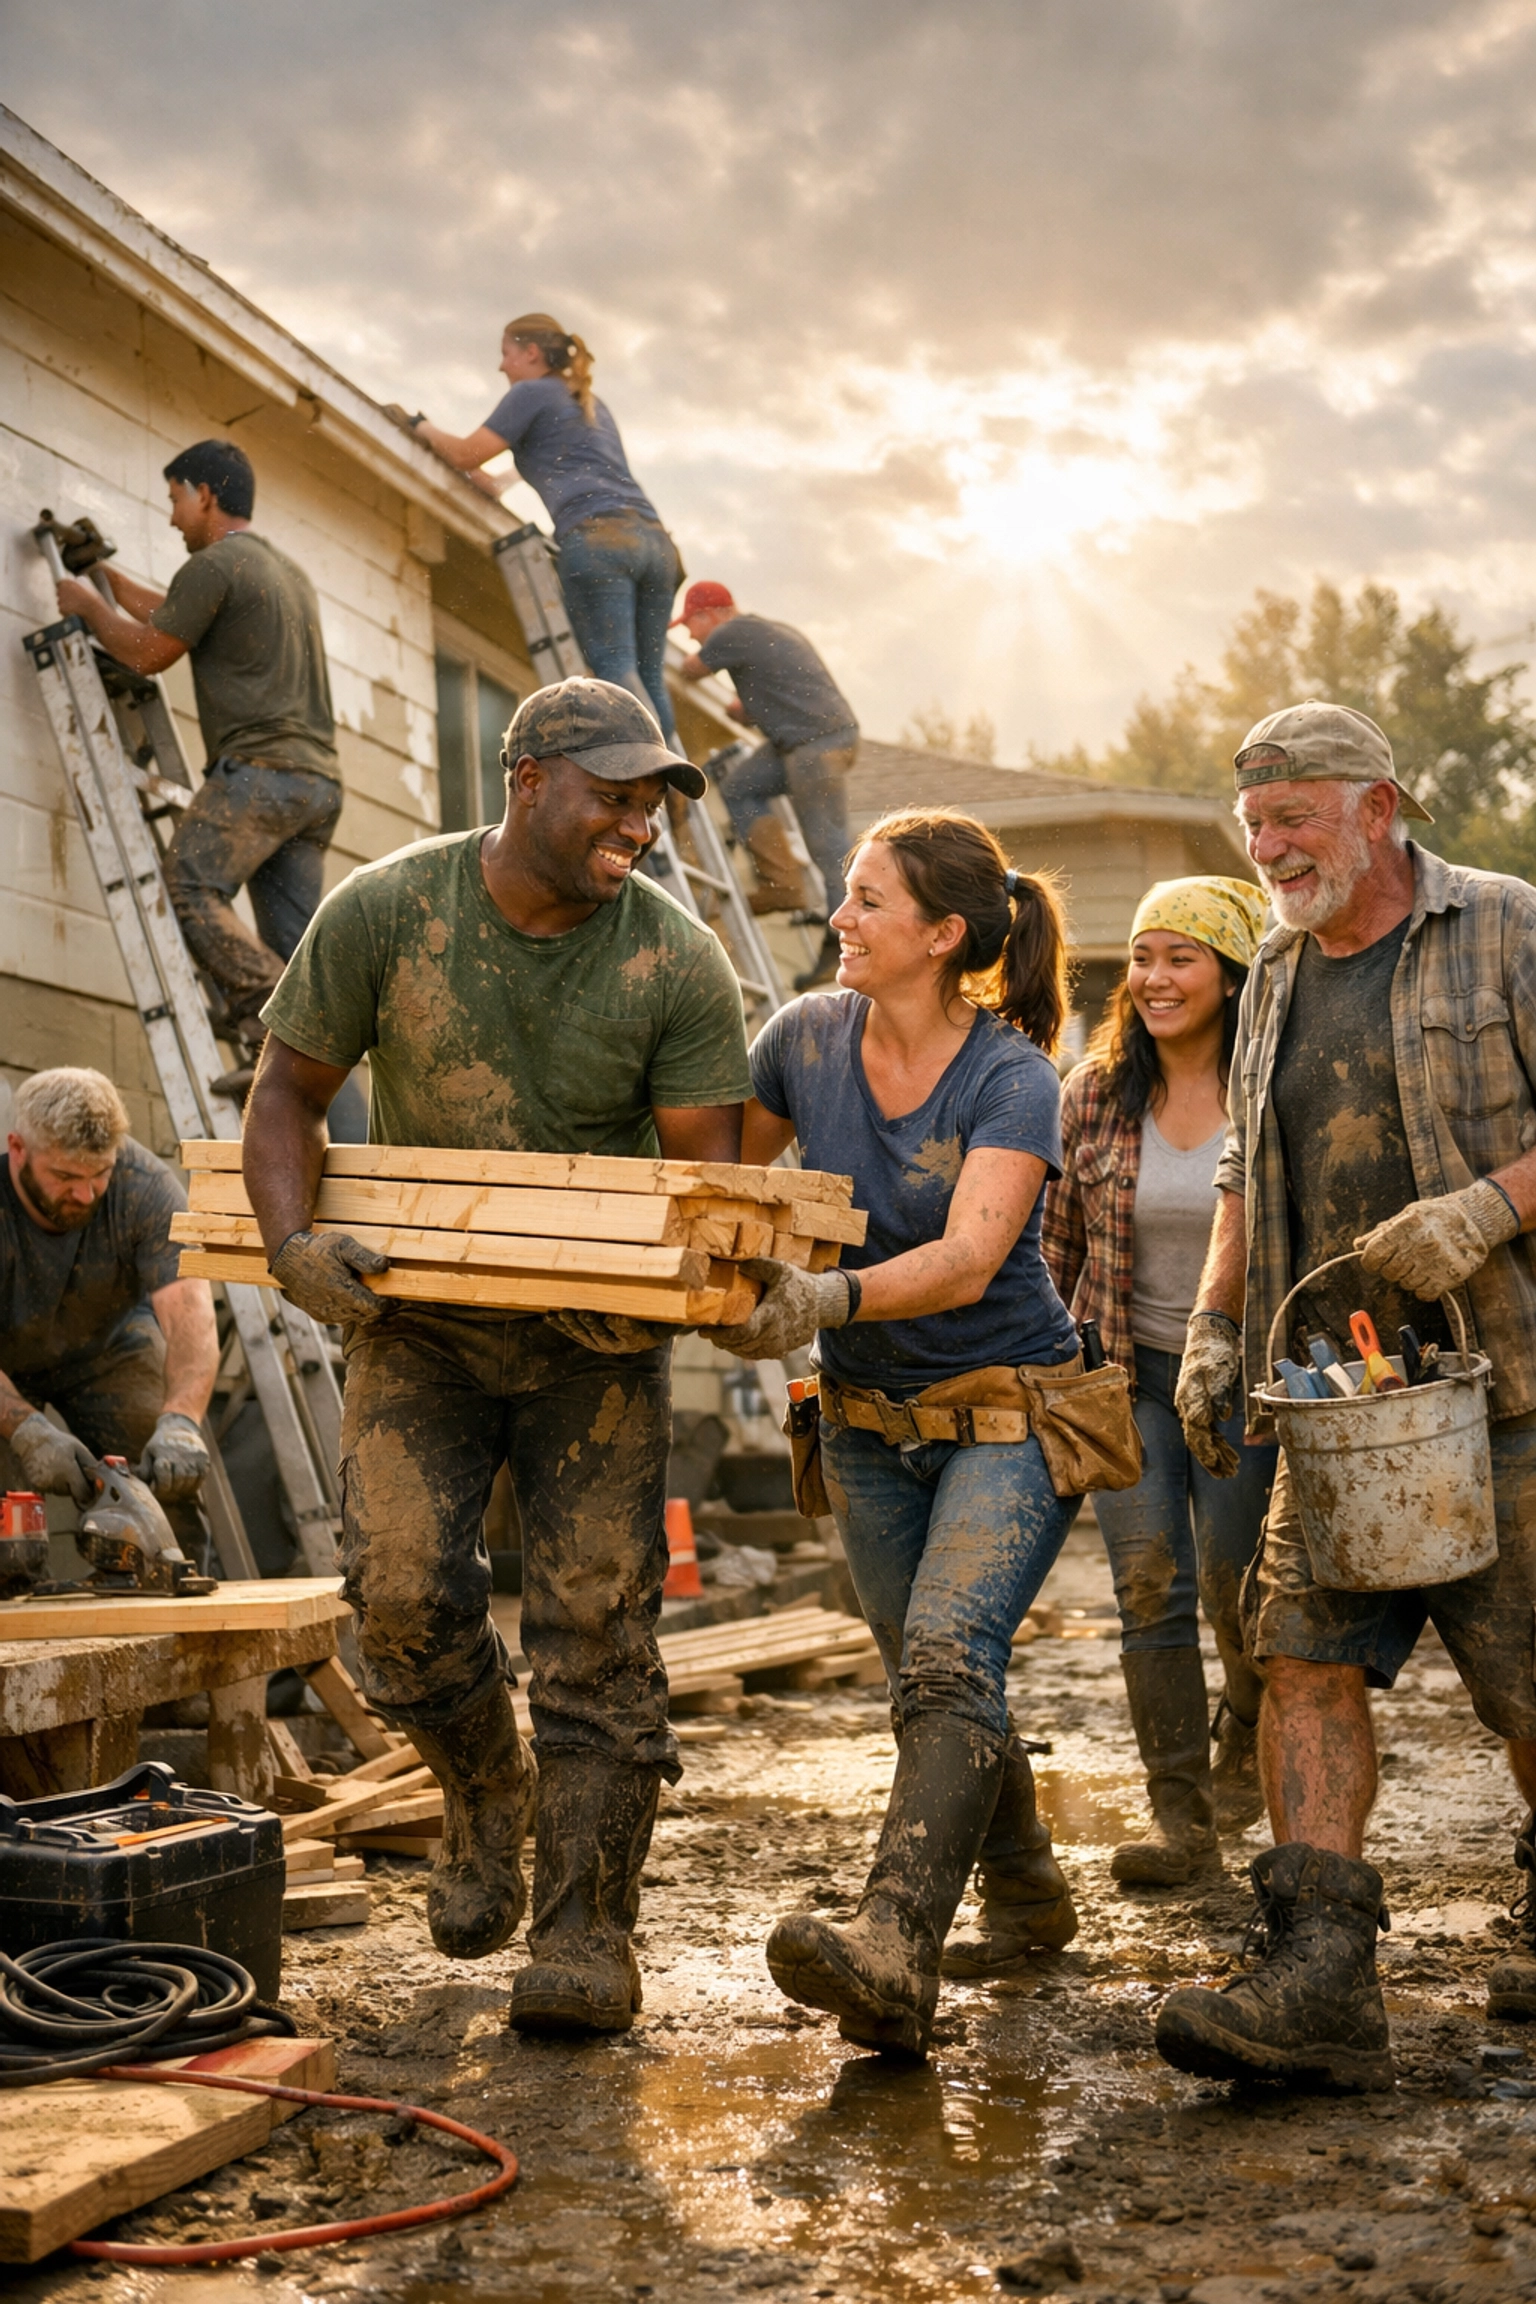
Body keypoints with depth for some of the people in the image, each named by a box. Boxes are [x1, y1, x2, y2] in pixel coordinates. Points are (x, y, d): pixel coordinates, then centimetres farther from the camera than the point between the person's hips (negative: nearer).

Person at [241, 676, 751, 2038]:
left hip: (598, 1343, 0)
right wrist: (293, 1238, -19)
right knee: (401, 1580, -14)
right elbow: (290, 1088, -2)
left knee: (595, 1621, -5)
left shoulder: (679, 964, -12)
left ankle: (588, 1934, 4)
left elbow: (705, 1169, -10)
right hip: (419, 1320, 1)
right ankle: (484, 1794, 17)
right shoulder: (384, 913, -10)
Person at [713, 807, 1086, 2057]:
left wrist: (828, 1298, -49)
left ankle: (893, 1951, -36)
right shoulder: (808, 1036, -4)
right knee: (935, 1685, 15)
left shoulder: (1012, 1078, -19)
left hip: (1008, 1416, -6)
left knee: (945, 1662, -24)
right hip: (870, 1426, 6)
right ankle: (1031, 1897, 36)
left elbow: (967, 1259, -33)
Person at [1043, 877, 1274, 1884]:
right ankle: (1181, 1817, 2)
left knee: (1234, 1582, 3)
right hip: (1127, 1374, 2)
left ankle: (1247, 1740, 36)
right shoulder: (1096, 1091, 1)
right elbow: (1057, 1241, 9)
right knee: (1150, 1584, -5)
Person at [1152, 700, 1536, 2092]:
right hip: (1335, 1389, 6)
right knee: (1306, 1653, -7)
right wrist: (1213, 1323, 13)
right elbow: (1248, 1175, 24)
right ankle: (1322, 1985, -8)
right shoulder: (1277, 979, 16)